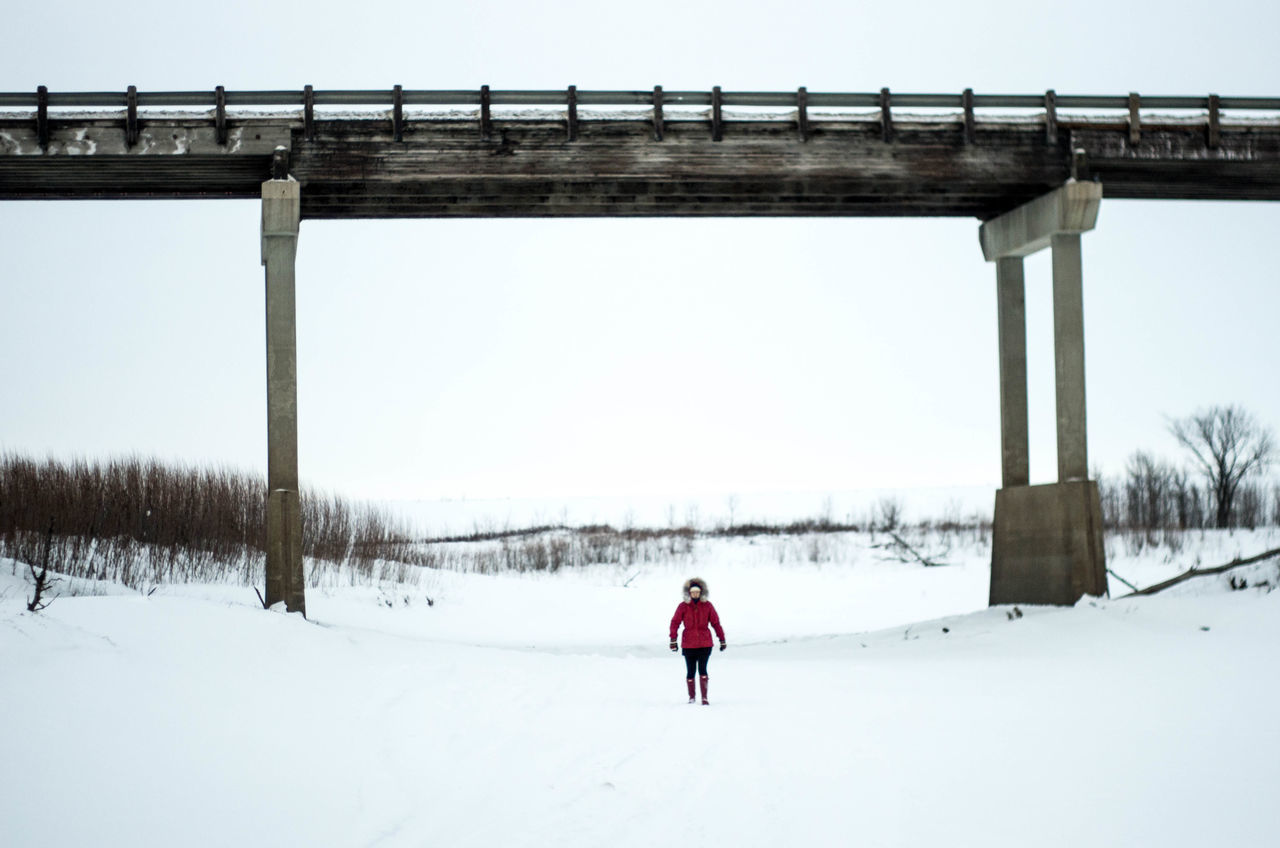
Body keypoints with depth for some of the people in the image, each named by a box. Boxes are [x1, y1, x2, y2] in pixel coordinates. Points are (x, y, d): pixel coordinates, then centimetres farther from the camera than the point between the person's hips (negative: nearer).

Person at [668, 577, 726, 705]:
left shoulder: (707, 606, 0)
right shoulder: (683, 607, -2)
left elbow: (716, 623, 6)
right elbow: (675, 623, -3)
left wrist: (722, 640, 8)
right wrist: (673, 640, -13)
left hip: (705, 644, -1)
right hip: (688, 645, 1)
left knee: (702, 669, -13)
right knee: (690, 671, 6)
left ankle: (704, 698, -8)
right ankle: (691, 696, 24)